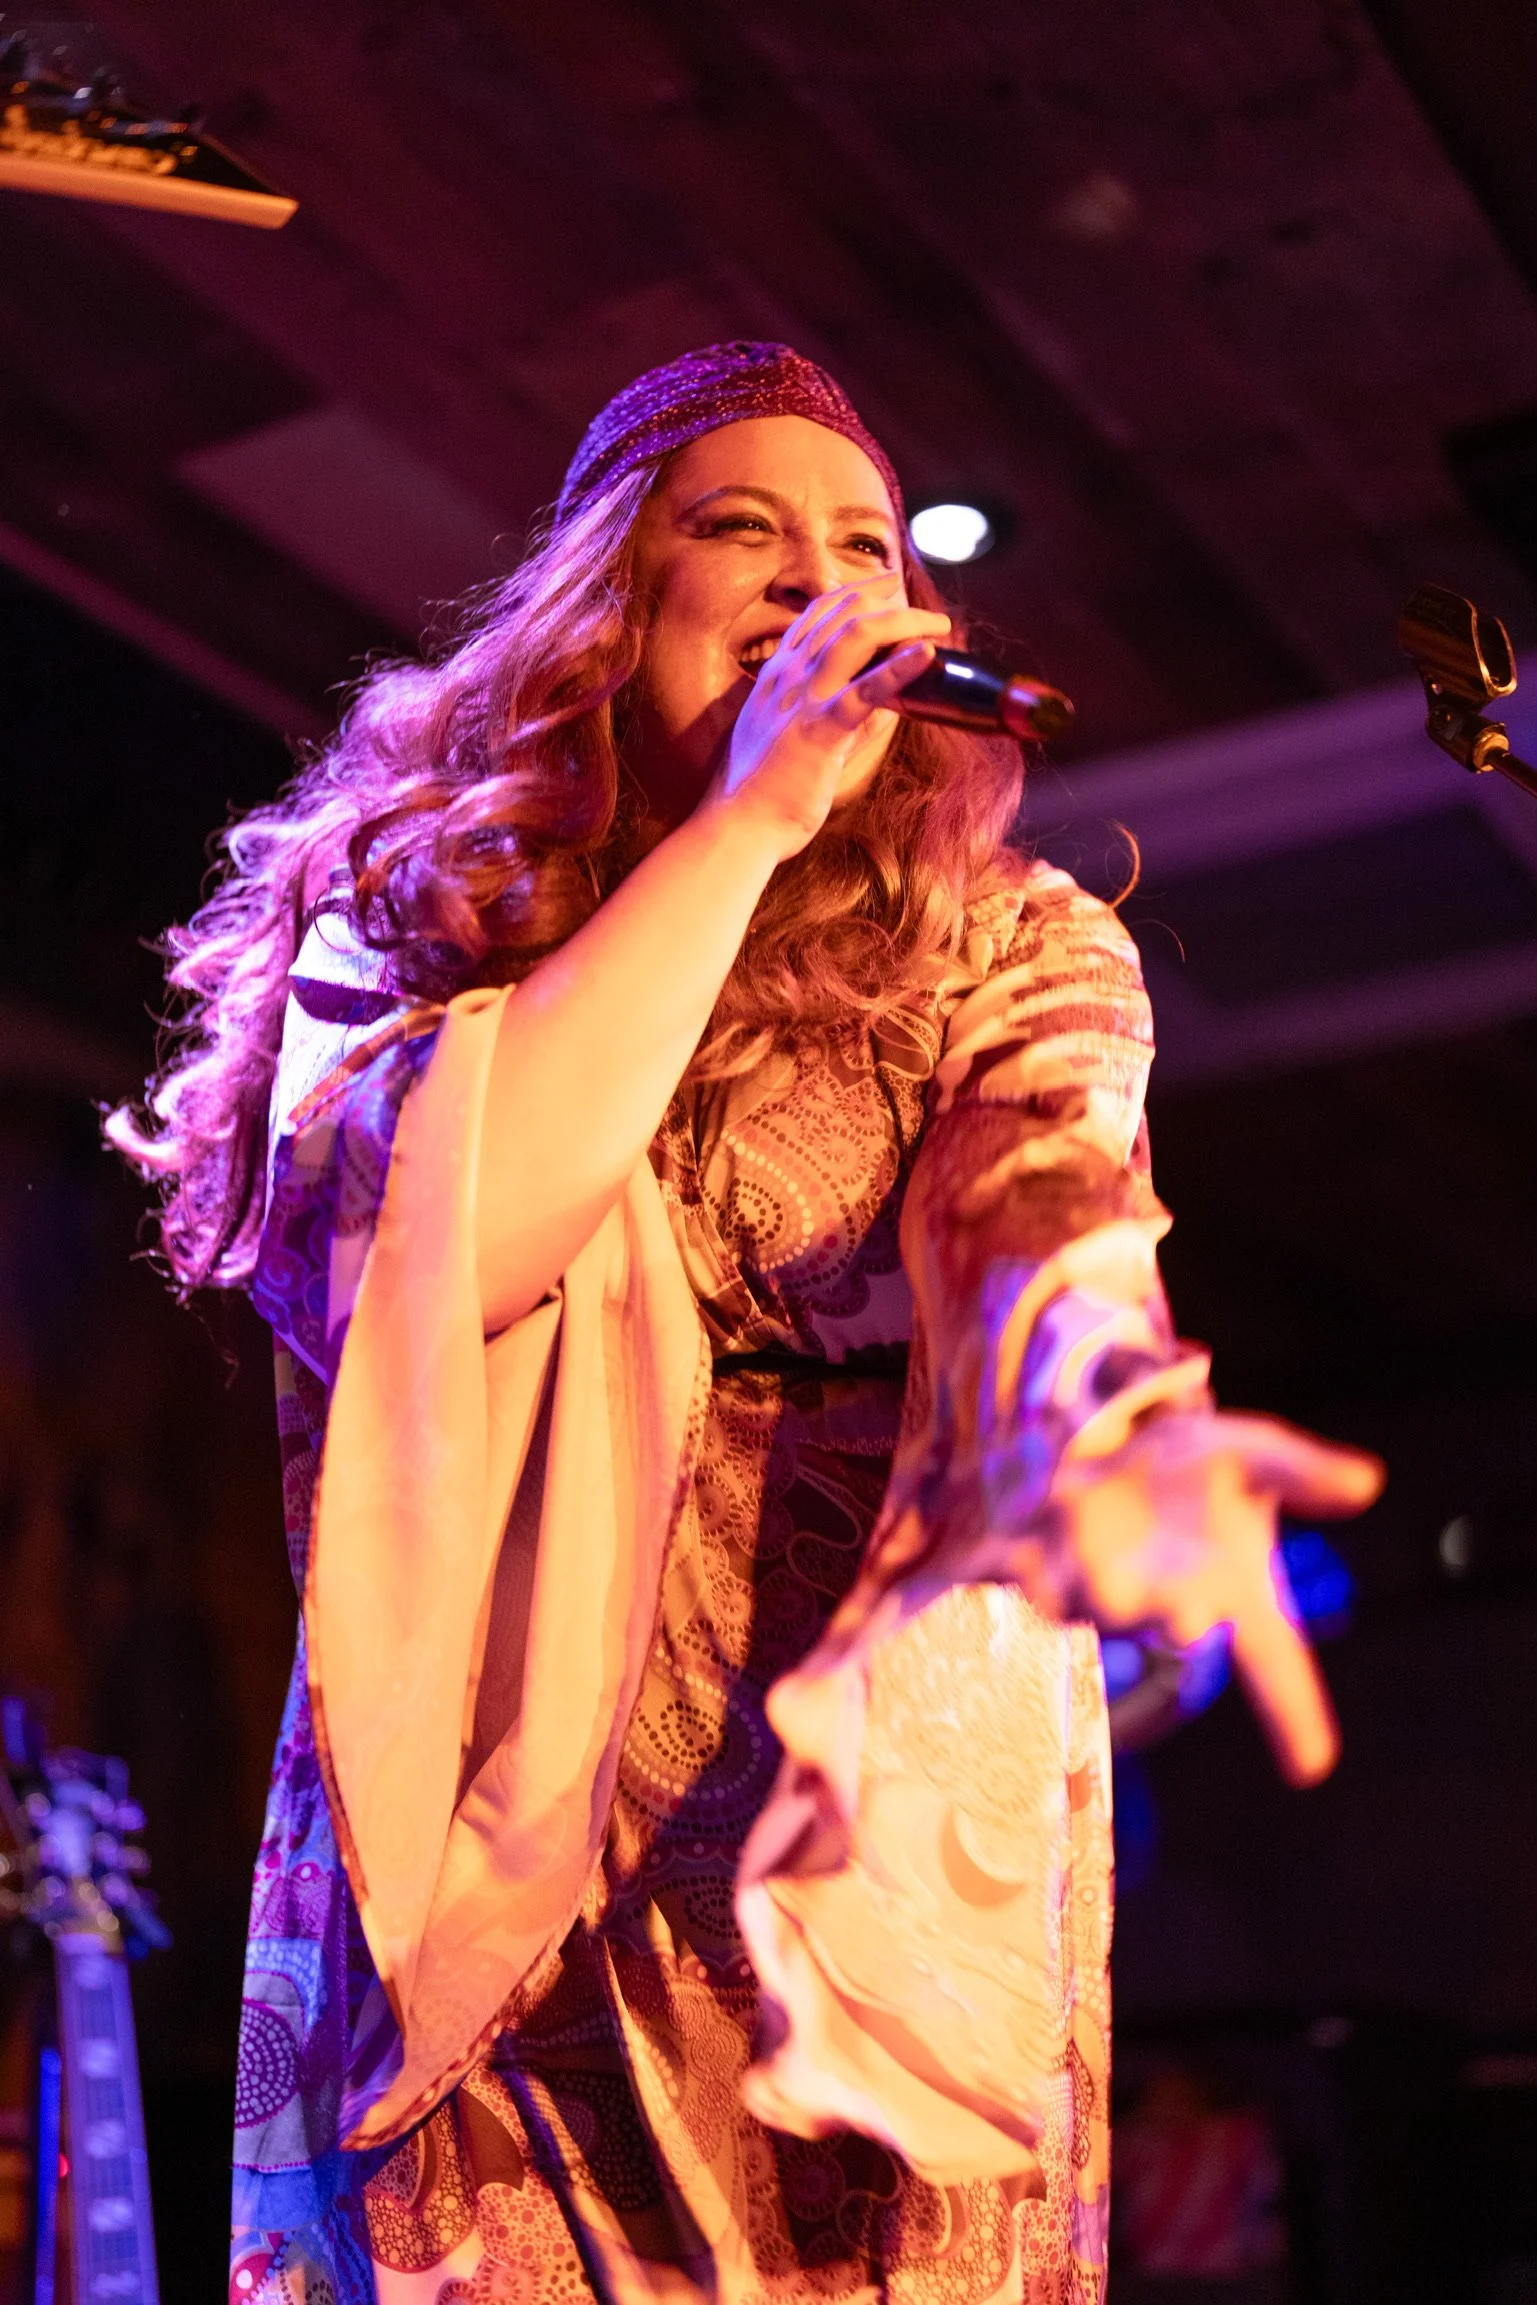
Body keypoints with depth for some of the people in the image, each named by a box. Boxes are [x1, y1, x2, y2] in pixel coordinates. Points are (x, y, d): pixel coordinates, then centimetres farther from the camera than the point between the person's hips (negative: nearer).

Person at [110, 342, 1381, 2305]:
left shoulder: (1014, 946, 3)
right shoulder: (405, 913, 2)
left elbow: (1046, 1216, -18)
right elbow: (410, 1251, -17)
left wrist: (1105, 1423, -42)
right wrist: (749, 819, -15)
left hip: (890, 1854, 1)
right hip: (477, 1863, 0)